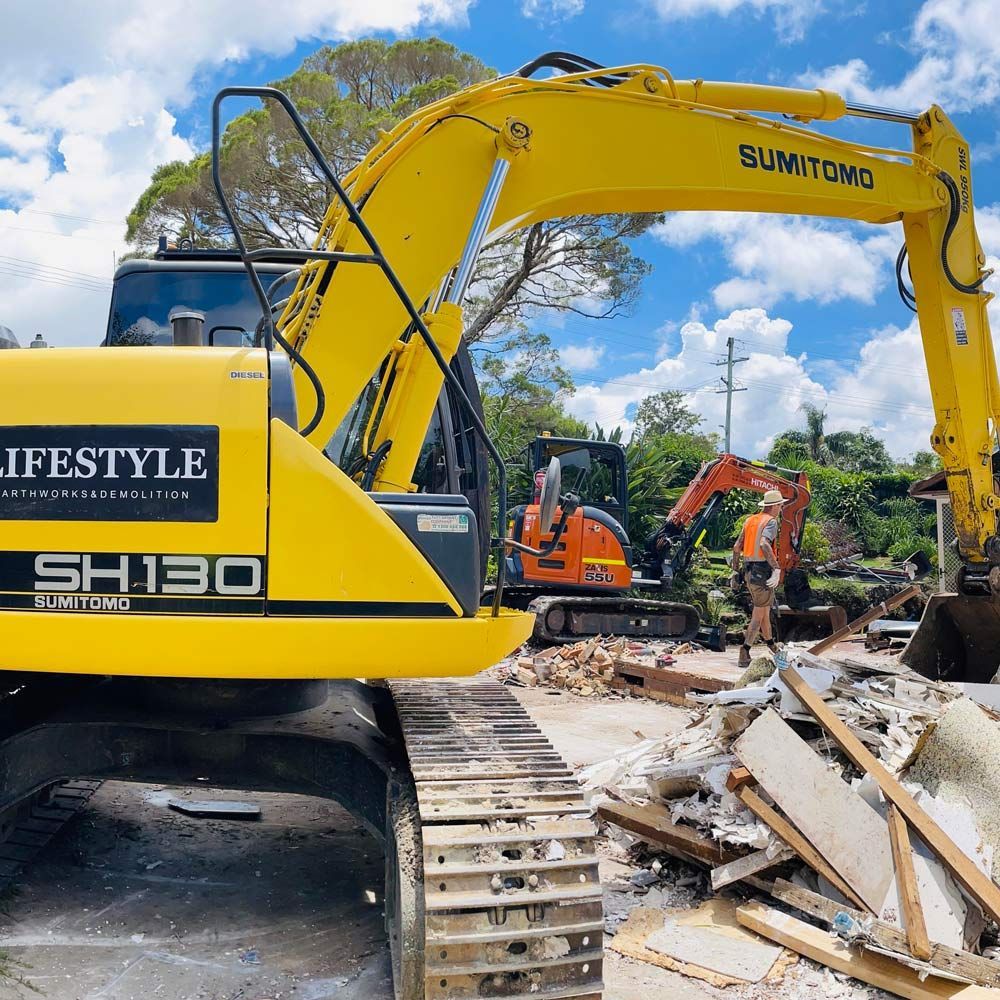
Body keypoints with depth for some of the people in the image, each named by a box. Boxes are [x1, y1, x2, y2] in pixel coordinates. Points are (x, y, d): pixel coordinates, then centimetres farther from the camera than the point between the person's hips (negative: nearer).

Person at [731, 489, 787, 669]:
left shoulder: (750, 520, 13)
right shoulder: (770, 521, -10)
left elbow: (737, 547, 11)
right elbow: (764, 544, -28)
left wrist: (735, 571, 17)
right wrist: (777, 568, -29)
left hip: (749, 571, 8)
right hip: (763, 571, -8)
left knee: (765, 610, 22)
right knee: (758, 615, -2)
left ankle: (771, 644, 37)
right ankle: (744, 654, -6)